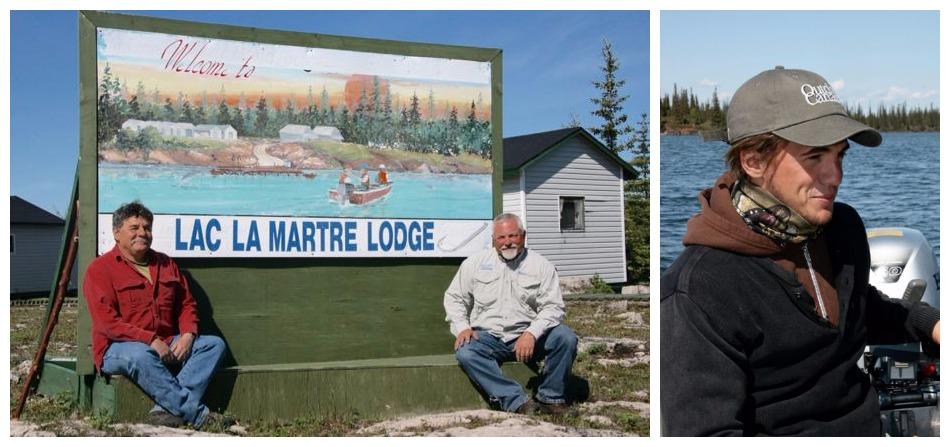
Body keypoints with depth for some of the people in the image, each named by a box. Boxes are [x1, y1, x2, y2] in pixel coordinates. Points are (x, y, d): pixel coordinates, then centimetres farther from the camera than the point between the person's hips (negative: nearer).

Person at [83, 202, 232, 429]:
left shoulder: (166, 264, 18)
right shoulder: (100, 269, -2)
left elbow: (187, 304, 19)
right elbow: (107, 322, -13)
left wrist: (188, 334, -3)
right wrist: (150, 340, -20)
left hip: (167, 346, 6)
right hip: (118, 348, -6)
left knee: (214, 344, -14)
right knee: (139, 356, -39)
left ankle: (169, 408, -32)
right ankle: (197, 414, -36)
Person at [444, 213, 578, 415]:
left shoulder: (540, 265, 3)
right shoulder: (475, 263, 8)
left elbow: (553, 307, -4)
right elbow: (454, 297, 14)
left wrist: (531, 334, -20)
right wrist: (462, 327, -5)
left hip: (527, 336, 0)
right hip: (488, 336, 0)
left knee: (566, 338, -26)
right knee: (465, 352, -32)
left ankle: (550, 398, -10)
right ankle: (517, 401, -35)